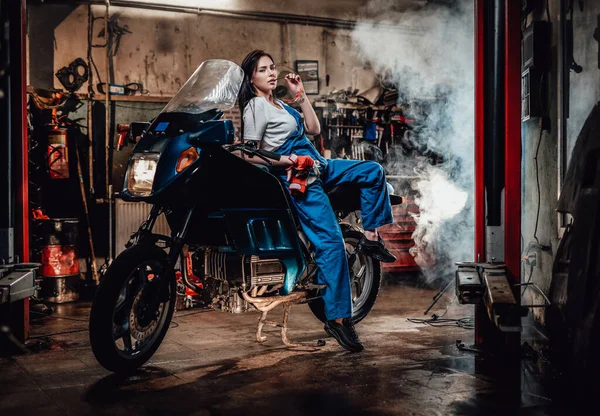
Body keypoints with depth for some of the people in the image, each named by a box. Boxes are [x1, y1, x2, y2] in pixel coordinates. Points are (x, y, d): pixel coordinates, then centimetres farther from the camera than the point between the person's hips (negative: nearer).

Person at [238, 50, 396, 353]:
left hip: (317, 167, 9)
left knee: (373, 171, 2)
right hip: (296, 178, -9)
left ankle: (370, 237, 4)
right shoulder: (255, 106, -7)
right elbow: (251, 156, -13)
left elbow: (313, 128, 15)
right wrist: (286, 161, -21)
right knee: (331, 242, -17)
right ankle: (337, 318, -12)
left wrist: (300, 95, 10)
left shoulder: (279, 104, 20)